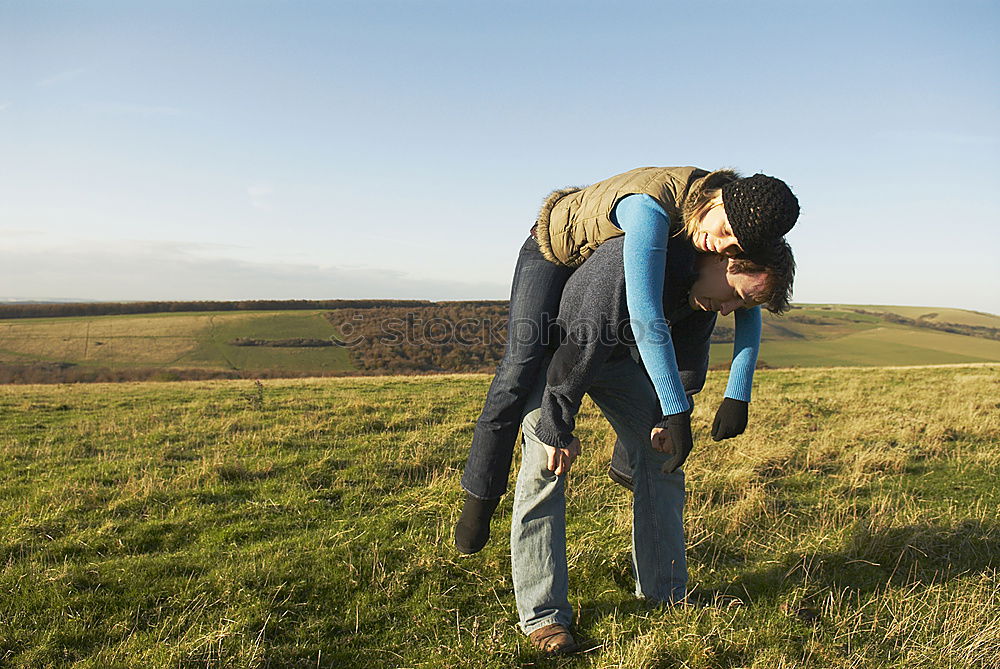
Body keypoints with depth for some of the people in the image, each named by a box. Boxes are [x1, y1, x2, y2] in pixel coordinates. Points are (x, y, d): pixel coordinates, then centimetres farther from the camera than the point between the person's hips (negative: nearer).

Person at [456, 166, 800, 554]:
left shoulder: (737, 218, -21)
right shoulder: (652, 206, -44)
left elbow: (747, 307, -10)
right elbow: (646, 321, -51)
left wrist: (738, 397, -19)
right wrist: (678, 414, -47)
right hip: (557, 246, -6)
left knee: (660, 365, 6)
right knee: (522, 365, -22)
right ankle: (480, 495, -5)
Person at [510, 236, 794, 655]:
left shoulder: (706, 282, -14)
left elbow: (687, 354, 3)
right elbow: (581, 346, -35)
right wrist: (558, 432, -28)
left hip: (617, 350, 7)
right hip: (554, 344, -7)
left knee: (661, 455, 3)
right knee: (545, 467, -13)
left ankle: (665, 594, 15)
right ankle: (541, 614, -5)